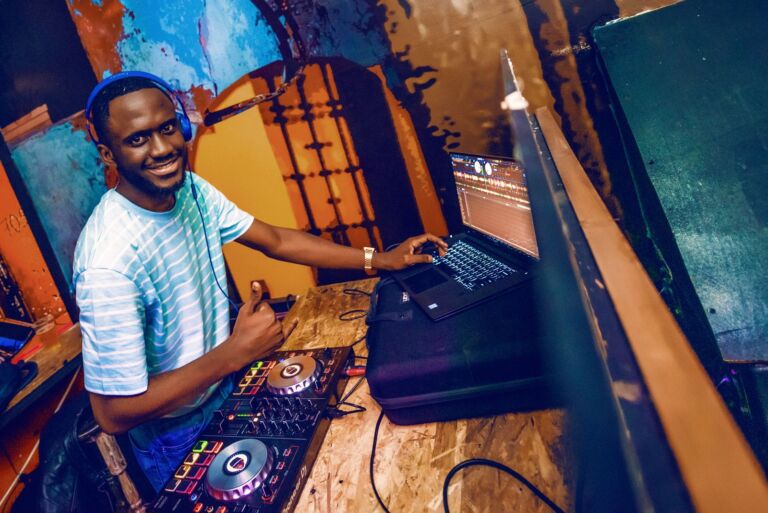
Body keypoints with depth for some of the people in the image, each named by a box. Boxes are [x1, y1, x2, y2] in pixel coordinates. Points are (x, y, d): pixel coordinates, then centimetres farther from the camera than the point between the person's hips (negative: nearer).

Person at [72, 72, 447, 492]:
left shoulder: (190, 189, -8)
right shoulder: (110, 262, -32)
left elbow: (276, 241, 1)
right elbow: (113, 414, -27)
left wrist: (378, 260, -1)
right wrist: (235, 353, -26)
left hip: (226, 387, 6)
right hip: (179, 437, -6)